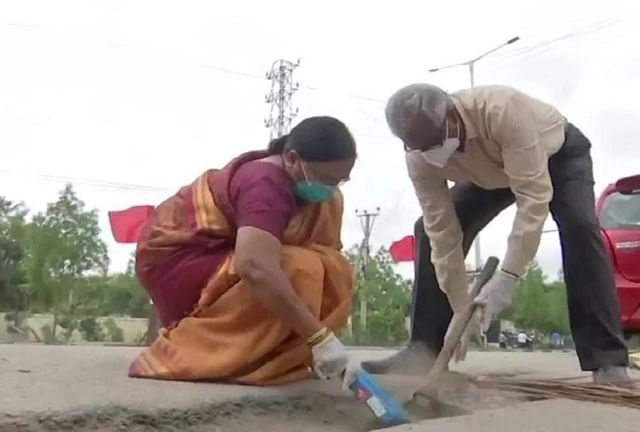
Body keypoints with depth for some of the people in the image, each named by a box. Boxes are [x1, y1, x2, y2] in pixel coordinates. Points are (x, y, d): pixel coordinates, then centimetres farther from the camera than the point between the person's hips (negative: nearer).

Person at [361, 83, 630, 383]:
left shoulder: (502, 110, -45)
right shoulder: (419, 159, -29)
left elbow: (533, 196, -45)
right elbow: (443, 231, -25)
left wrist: (508, 277, -50)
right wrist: (461, 308, -26)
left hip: (559, 152, -4)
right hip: (491, 171, 4)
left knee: (579, 227, -31)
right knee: (428, 231, -11)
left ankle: (606, 359, -23)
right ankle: (423, 350, -5)